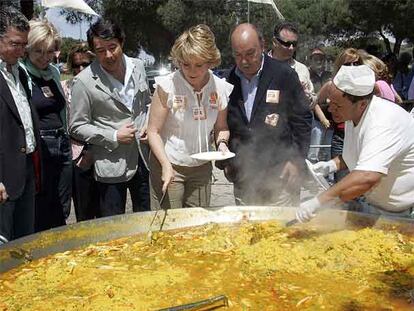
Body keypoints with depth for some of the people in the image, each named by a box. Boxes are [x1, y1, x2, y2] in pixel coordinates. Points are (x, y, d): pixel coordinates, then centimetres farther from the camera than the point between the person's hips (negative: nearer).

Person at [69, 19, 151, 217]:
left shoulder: (138, 66, 3)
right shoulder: (84, 82, -12)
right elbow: (76, 128, -7)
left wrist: (149, 124, -1)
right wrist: (114, 137, -16)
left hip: (144, 158, 5)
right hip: (111, 166, -4)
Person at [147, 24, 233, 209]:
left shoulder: (221, 88, -3)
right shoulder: (167, 86, -14)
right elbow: (154, 131, -10)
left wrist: (221, 143, -10)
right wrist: (166, 165, -21)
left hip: (202, 167, 4)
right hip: (168, 165, -3)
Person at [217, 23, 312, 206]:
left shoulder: (284, 74, -4)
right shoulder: (229, 81, 5)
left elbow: (302, 119, -1)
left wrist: (296, 160, -7)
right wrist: (224, 162, 9)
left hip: (280, 175, -3)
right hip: (242, 177, 4)